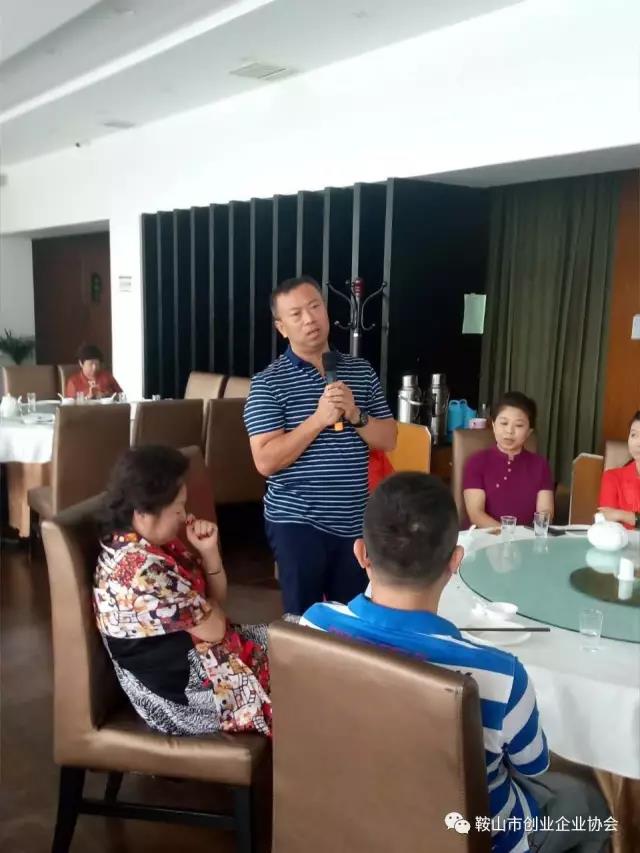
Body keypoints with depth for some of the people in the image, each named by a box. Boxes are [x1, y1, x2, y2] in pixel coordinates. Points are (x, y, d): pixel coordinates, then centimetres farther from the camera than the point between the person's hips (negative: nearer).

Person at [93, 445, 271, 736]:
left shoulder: (154, 544, 1)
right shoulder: (142, 568, -30)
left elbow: (215, 598, 6)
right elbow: (213, 628, -22)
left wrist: (208, 551, -11)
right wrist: (206, 608, -1)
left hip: (195, 657, 9)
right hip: (186, 692, -9)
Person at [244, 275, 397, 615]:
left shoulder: (362, 371, 6)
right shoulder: (268, 382, -9)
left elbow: (388, 440, 5)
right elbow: (266, 461, -17)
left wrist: (355, 415, -13)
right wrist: (319, 419, -23)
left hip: (356, 522, 4)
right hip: (297, 522, -4)